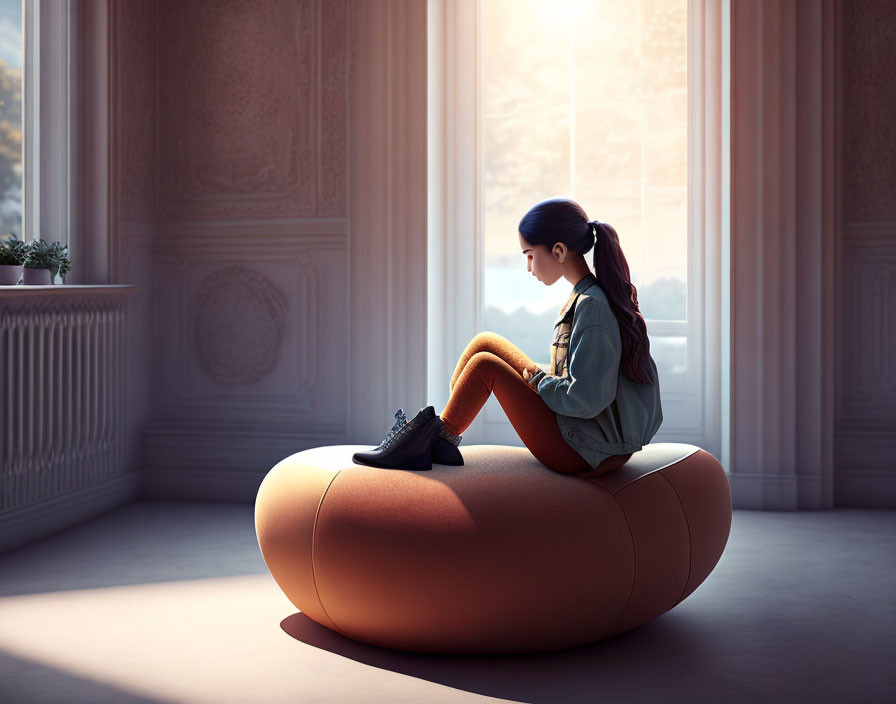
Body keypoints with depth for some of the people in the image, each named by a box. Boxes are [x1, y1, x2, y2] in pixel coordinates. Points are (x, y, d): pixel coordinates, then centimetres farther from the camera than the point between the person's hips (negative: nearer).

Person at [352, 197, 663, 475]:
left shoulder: (591, 307, -22)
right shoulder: (598, 294, 7)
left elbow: (585, 399, -26)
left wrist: (539, 379, -9)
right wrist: (544, 376, 9)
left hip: (579, 453, -9)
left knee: (485, 365, -11)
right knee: (485, 343, 8)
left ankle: (441, 438, 8)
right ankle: (438, 436, 9)